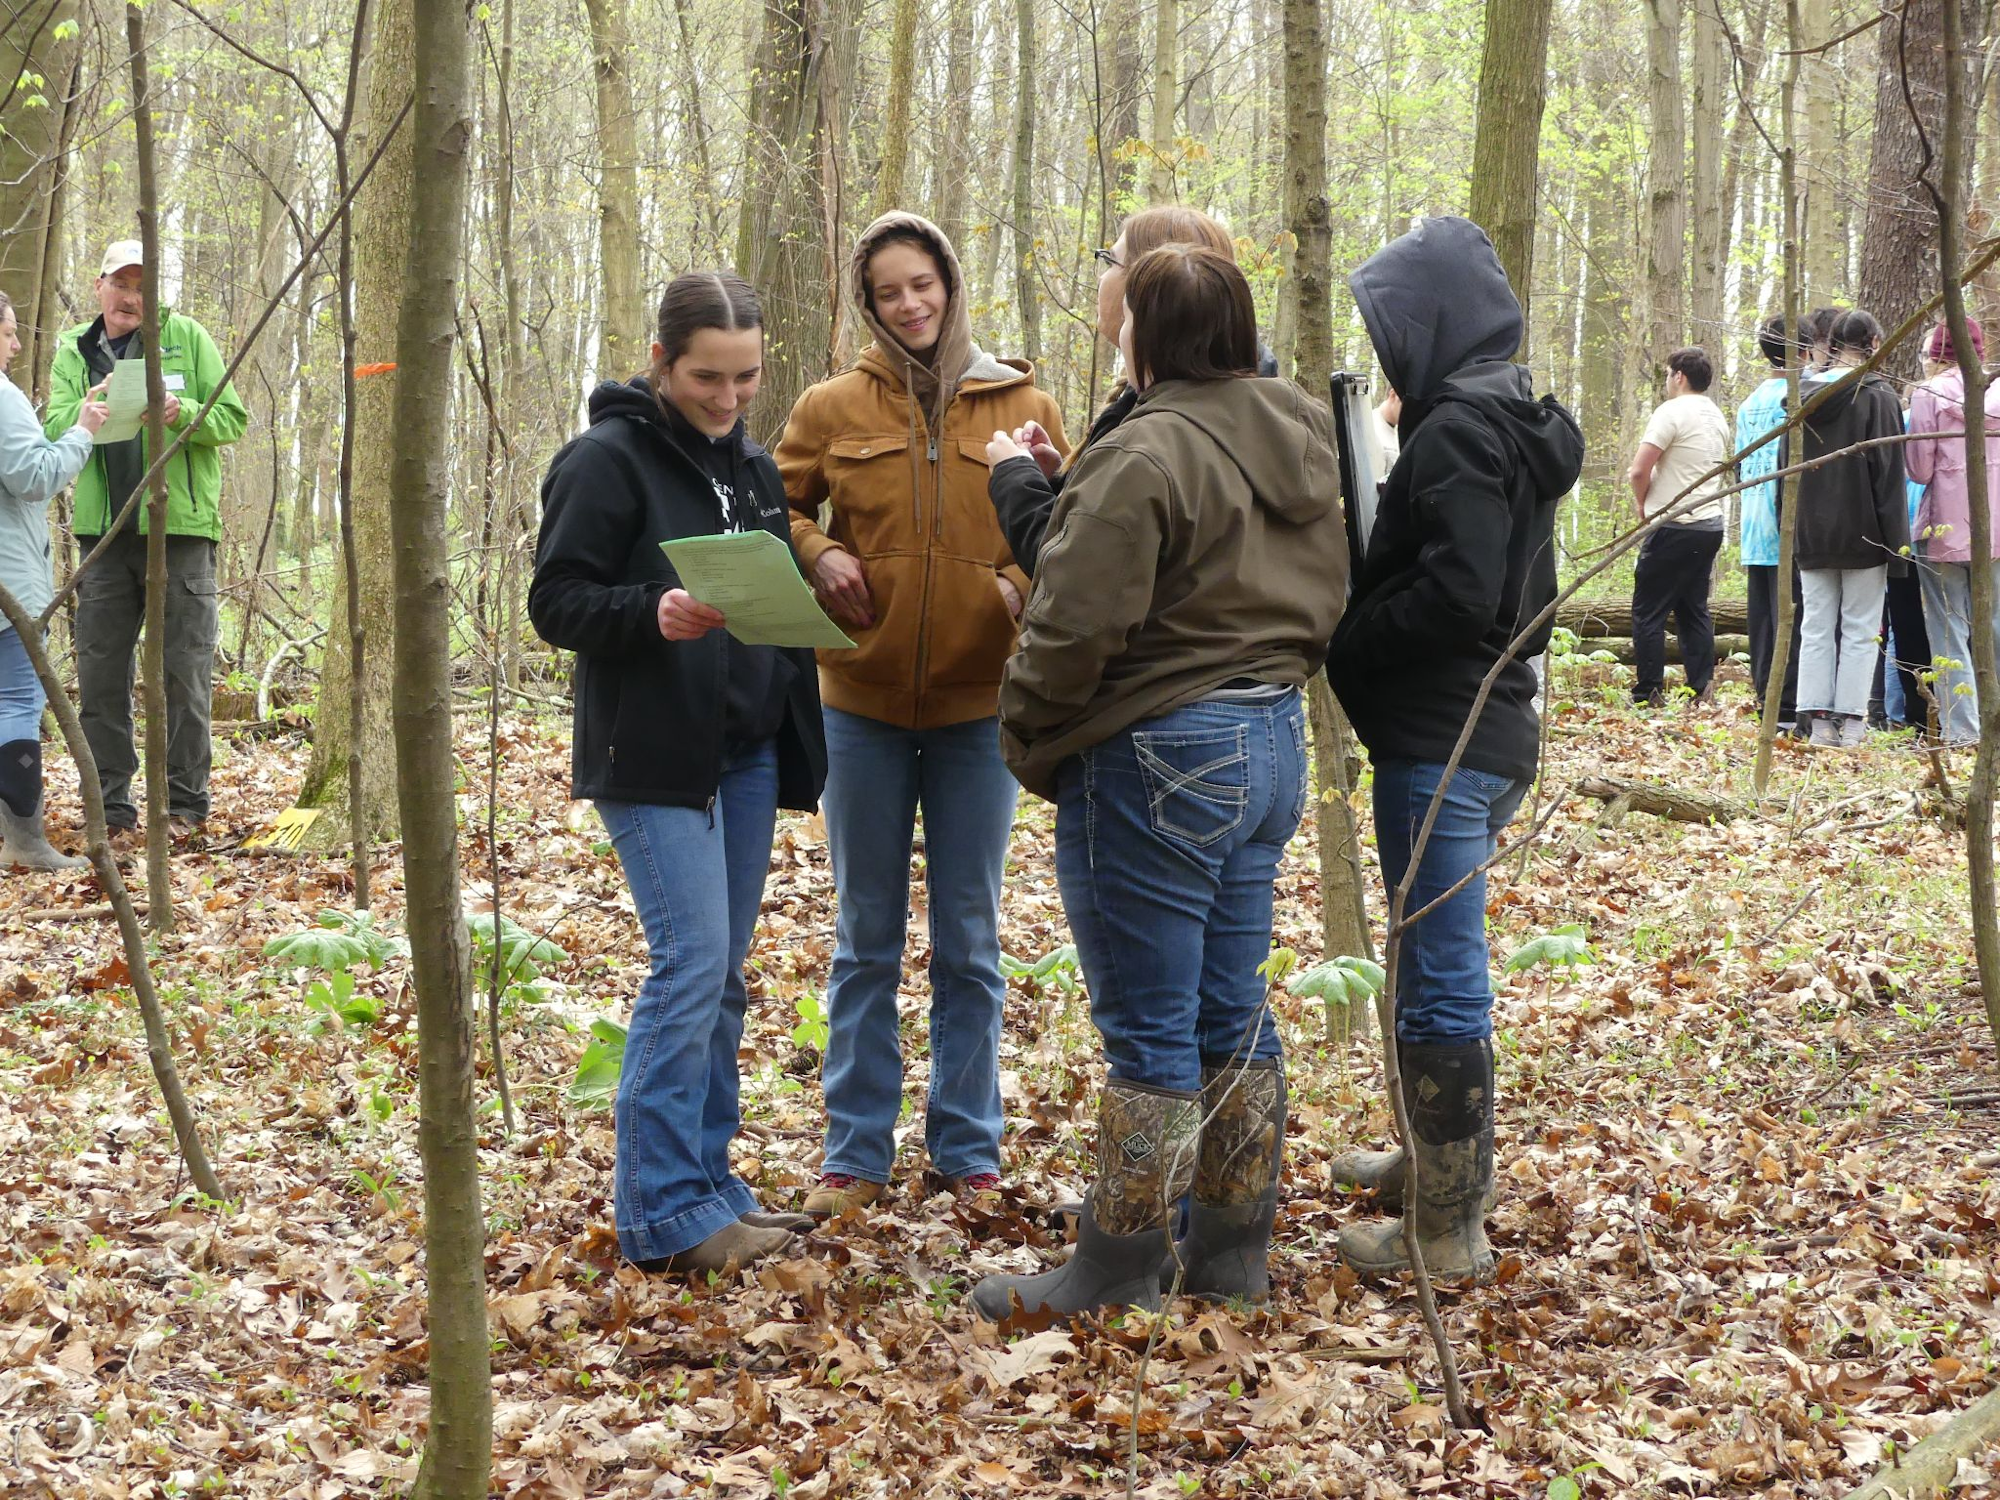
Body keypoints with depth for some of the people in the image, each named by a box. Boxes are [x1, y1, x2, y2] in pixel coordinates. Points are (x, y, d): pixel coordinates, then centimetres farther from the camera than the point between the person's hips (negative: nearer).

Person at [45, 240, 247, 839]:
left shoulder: (185, 336, 4)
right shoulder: (72, 351, 11)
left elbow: (233, 419, 0)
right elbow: (53, 430, -1)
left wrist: (184, 414, -20)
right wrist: (85, 415, -23)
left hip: (179, 526, -3)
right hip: (103, 531, 3)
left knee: (183, 671, 1)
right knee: (100, 672, 3)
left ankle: (185, 801, 9)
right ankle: (109, 805, 10)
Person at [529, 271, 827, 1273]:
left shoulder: (753, 468, 15)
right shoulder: (608, 460, -7)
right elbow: (555, 602, -11)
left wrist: (796, 747, 8)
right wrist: (654, 616, -28)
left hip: (746, 753, 7)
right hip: (652, 759, -7)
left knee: (723, 974, 10)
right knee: (691, 964, -12)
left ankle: (706, 1181, 19)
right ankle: (663, 1215, -6)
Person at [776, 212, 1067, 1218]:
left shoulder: (1023, 407, 1)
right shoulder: (832, 408, 1)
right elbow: (776, 508, 11)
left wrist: (1024, 585, -13)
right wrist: (816, 553, -9)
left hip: (979, 704, 0)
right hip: (862, 701, 0)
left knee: (969, 940, 9)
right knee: (866, 938, 9)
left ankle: (967, 1148, 21)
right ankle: (856, 1153, 19)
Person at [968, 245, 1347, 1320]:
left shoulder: (1148, 453, -19)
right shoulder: (1302, 444, 9)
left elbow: (1075, 625, -21)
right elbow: (1319, 599, 16)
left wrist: (1026, 736, -7)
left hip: (1161, 755, -9)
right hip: (1274, 741, 9)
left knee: (1149, 1030, 0)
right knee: (1234, 1014, 15)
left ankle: (1119, 1269, 10)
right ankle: (1232, 1250, 24)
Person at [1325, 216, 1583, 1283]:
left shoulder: (1460, 426, -16)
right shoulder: (1512, 422, 15)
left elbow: (1457, 592, -24)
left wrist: (1341, 641, -12)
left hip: (1440, 743, -10)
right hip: (1489, 727, 10)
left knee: (1440, 980, -4)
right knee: (1437, 965, 23)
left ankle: (1449, 1228, 2)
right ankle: (1445, 1157, 38)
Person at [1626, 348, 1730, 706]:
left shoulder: (1673, 411, -12)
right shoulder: (1717, 417, 14)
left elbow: (1639, 470, -18)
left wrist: (1642, 502, 2)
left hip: (1674, 526, -8)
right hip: (1711, 524, 8)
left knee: (1648, 612, -3)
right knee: (1694, 609, 13)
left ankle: (1648, 694, -4)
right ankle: (1701, 690, 10)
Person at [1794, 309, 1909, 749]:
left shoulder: (1804, 395, 4)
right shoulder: (1879, 397, -10)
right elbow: (1889, 474, -11)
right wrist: (1897, 542, -7)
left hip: (1811, 533, 4)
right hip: (1861, 532, -4)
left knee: (1816, 627, 7)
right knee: (1861, 629, 3)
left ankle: (1820, 720, 5)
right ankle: (1852, 720, 0)